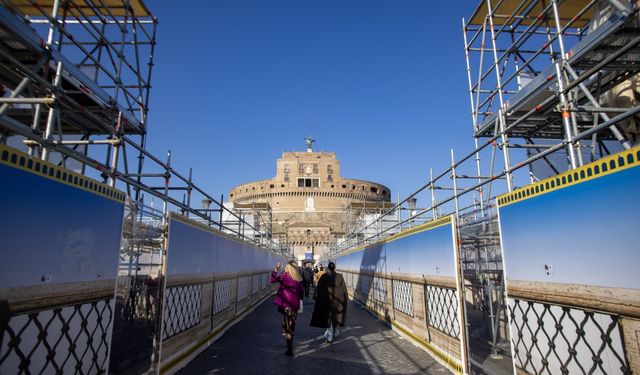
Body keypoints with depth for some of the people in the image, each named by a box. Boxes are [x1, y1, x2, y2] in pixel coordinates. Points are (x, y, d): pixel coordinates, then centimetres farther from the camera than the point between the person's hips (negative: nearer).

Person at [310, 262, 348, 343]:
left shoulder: (324, 276, -8)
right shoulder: (340, 276, -6)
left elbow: (319, 288, -4)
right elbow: (344, 288, -2)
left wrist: (316, 298, 5)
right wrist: (346, 298, 8)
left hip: (328, 300, -1)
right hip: (338, 299, 1)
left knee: (329, 317, 8)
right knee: (337, 316, 19)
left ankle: (330, 336, 3)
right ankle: (336, 333, 33)